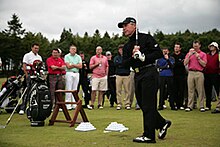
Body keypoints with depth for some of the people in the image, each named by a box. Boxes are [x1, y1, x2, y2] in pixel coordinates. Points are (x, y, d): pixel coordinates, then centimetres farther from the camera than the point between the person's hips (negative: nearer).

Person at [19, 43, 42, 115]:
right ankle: (22, 108, -9)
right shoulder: (27, 55, 3)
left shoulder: (39, 57, 22)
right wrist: (27, 75, -14)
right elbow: (24, 66, -5)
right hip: (30, 75, -6)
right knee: (27, 92, -10)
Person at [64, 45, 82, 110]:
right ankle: (68, 105, -3)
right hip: (69, 73, -4)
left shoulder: (78, 57, 14)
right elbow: (68, 66, -9)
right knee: (69, 89, -5)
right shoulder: (67, 56, 3)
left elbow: (80, 66, 2)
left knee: (75, 89, 5)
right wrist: (76, 65, 0)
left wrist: (73, 64, -5)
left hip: (76, 74, 4)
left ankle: (74, 105, 9)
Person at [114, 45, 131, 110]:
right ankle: (119, 104, 7)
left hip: (126, 75, -1)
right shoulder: (116, 57, 13)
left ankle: (127, 103, 5)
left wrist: (120, 64, -13)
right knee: (118, 90, 1)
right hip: (119, 75, 1)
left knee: (127, 90, -1)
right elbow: (116, 63, -6)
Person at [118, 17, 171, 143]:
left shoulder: (146, 38, -2)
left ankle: (149, 135, -1)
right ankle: (162, 123, 28)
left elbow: (159, 53, -9)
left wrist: (144, 57, -18)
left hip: (149, 73, -8)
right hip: (138, 76, 8)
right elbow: (125, 64, 8)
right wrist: (133, 56, -10)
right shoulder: (127, 46, 18)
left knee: (148, 105, -7)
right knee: (142, 104, 11)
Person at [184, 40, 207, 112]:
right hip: (191, 73, 2)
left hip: (199, 73, -1)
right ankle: (189, 106, 0)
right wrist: (190, 55, -2)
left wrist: (198, 57, -6)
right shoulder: (189, 53, 17)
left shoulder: (203, 54, 11)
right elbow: (185, 63, 6)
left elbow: (204, 64, 0)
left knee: (200, 90, -3)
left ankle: (201, 106, 1)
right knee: (190, 90, -2)